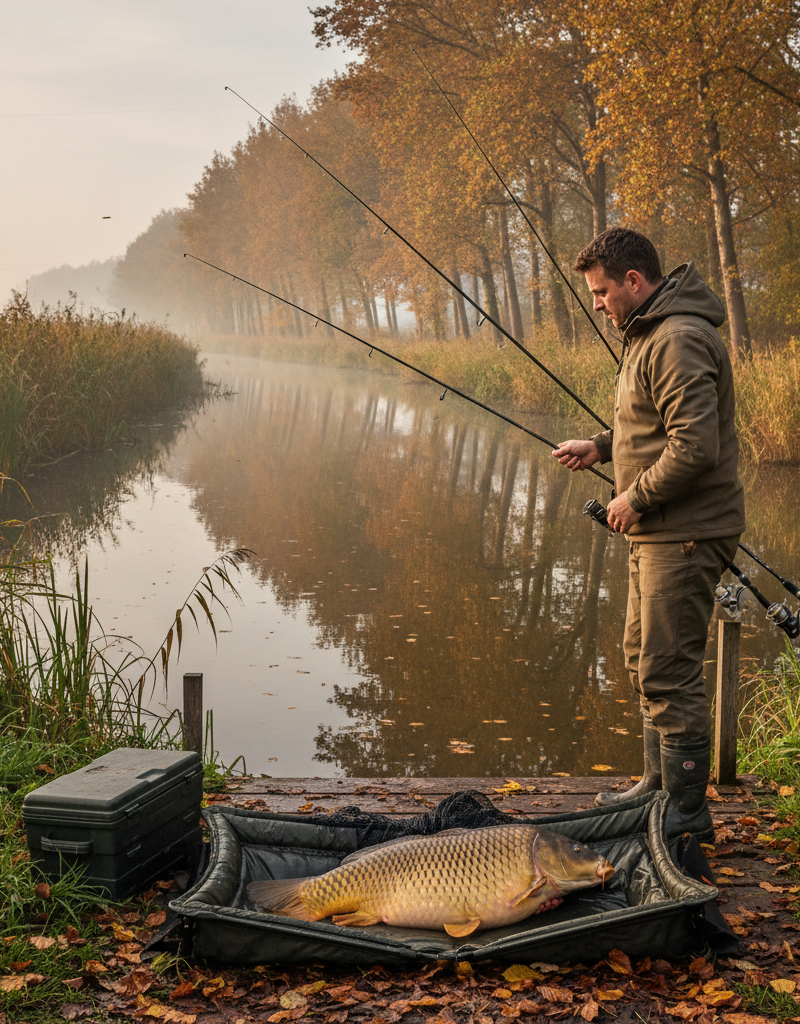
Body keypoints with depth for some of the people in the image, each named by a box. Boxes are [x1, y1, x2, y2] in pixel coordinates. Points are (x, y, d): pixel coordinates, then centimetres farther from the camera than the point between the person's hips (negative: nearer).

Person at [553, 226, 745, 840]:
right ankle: (660, 785, 33)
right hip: (658, 533, 11)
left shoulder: (679, 341, -21)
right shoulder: (649, 333, 15)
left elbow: (695, 446, -28)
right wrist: (602, 447, 12)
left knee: (669, 673, -7)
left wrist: (636, 497, -17)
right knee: (644, 660, 20)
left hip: (686, 535, -11)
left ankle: (687, 813, 4)